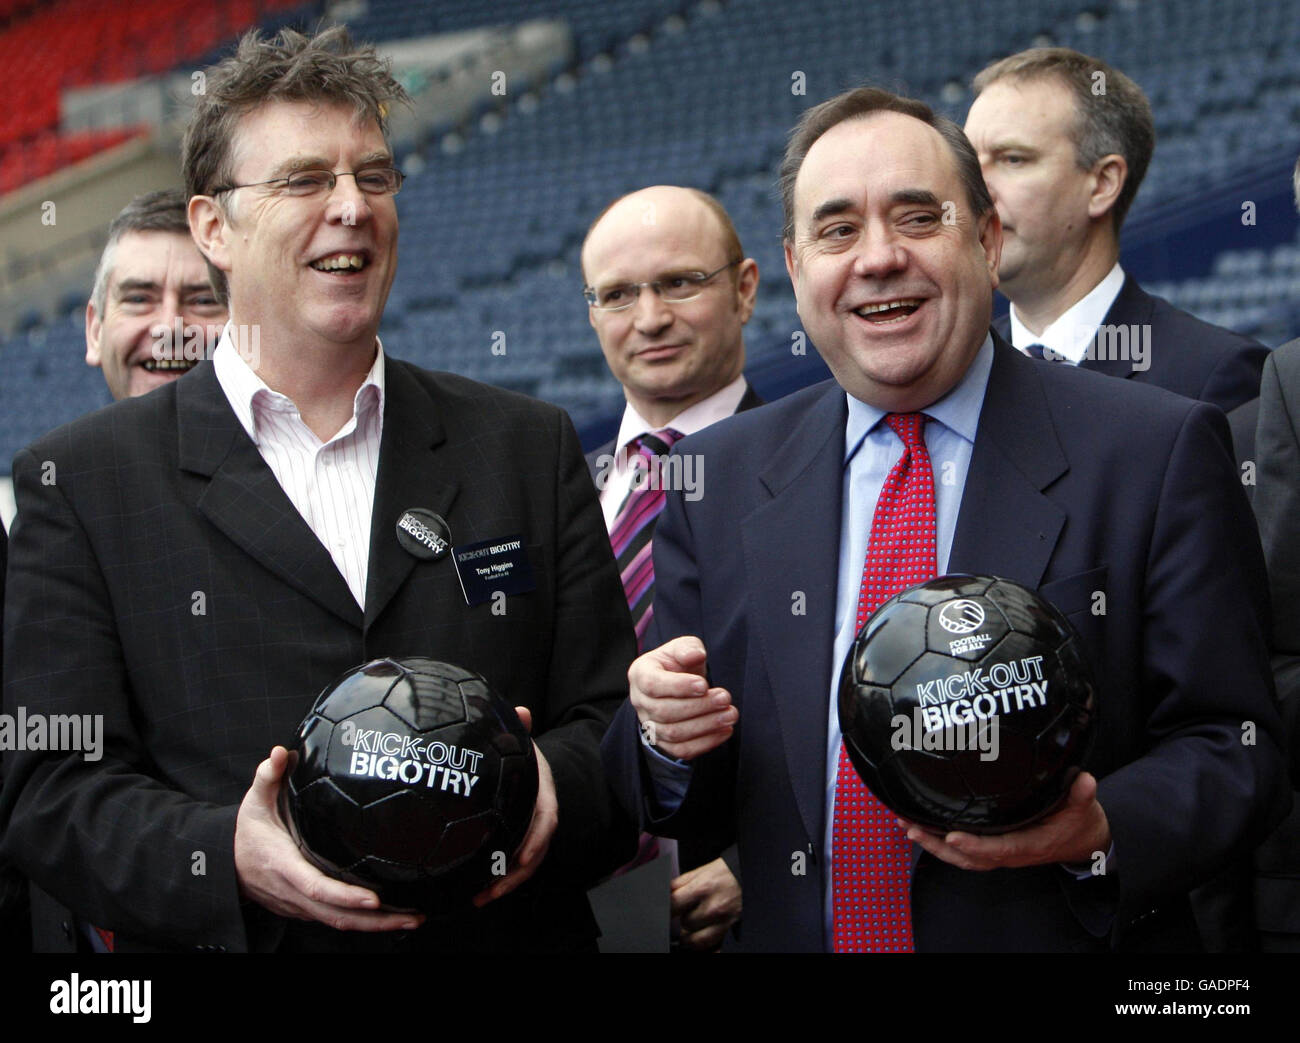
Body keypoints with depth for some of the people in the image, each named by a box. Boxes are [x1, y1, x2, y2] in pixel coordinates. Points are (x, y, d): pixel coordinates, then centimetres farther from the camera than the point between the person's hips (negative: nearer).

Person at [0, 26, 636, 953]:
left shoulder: (529, 448, 4)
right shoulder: (81, 482, -2)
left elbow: (611, 715, 3)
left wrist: (558, 794, -19)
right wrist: (225, 859, -25)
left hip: (508, 936, 2)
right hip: (237, 934, -2)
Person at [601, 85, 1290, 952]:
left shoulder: (1158, 452, -10)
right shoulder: (719, 480, 0)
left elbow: (1237, 750, -11)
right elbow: (673, 807, 3)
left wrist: (1099, 831, -28)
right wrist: (668, 740, -18)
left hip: (1062, 935, -2)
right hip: (793, 933, 3)